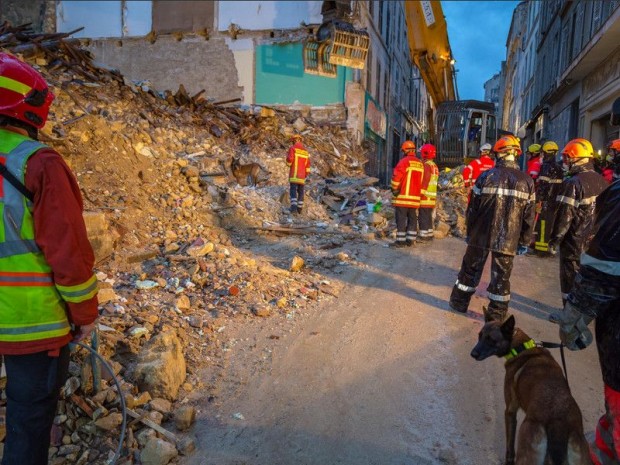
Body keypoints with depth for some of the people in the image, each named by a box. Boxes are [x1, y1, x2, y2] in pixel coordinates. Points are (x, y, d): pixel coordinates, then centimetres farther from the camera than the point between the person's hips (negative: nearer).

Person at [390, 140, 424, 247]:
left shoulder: (404, 161, -9)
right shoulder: (420, 164, 11)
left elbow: (396, 176, -17)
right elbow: (421, 181, 13)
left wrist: (394, 189, -5)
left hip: (403, 196, -6)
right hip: (415, 197, 6)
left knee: (401, 219, -4)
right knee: (412, 219, 12)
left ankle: (400, 241, -4)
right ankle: (410, 240, 14)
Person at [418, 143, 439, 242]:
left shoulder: (426, 165, -13)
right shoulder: (435, 166, 15)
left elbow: (424, 182, -18)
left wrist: (420, 193, -15)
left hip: (425, 196, -9)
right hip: (432, 197, 9)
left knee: (423, 217, -5)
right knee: (429, 216, 15)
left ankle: (424, 236, -4)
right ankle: (430, 235, 20)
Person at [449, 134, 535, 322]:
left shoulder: (486, 176, -6)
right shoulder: (527, 181, 0)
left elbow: (473, 208, -3)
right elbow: (528, 216, 2)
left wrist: (469, 232, 9)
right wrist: (524, 242, 10)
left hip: (482, 235, 0)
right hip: (508, 239, 1)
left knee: (471, 268, 15)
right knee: (501, 276, 9)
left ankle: (459, 302, 27)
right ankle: (496, 316, 15)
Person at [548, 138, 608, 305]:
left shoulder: (572, 183, -18)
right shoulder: (601, 181, 6)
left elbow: (565, 216, -19)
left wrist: (554, 241, -11)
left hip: (574, 242, -7)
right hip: (595, 241, 7)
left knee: (570, 280, 5)